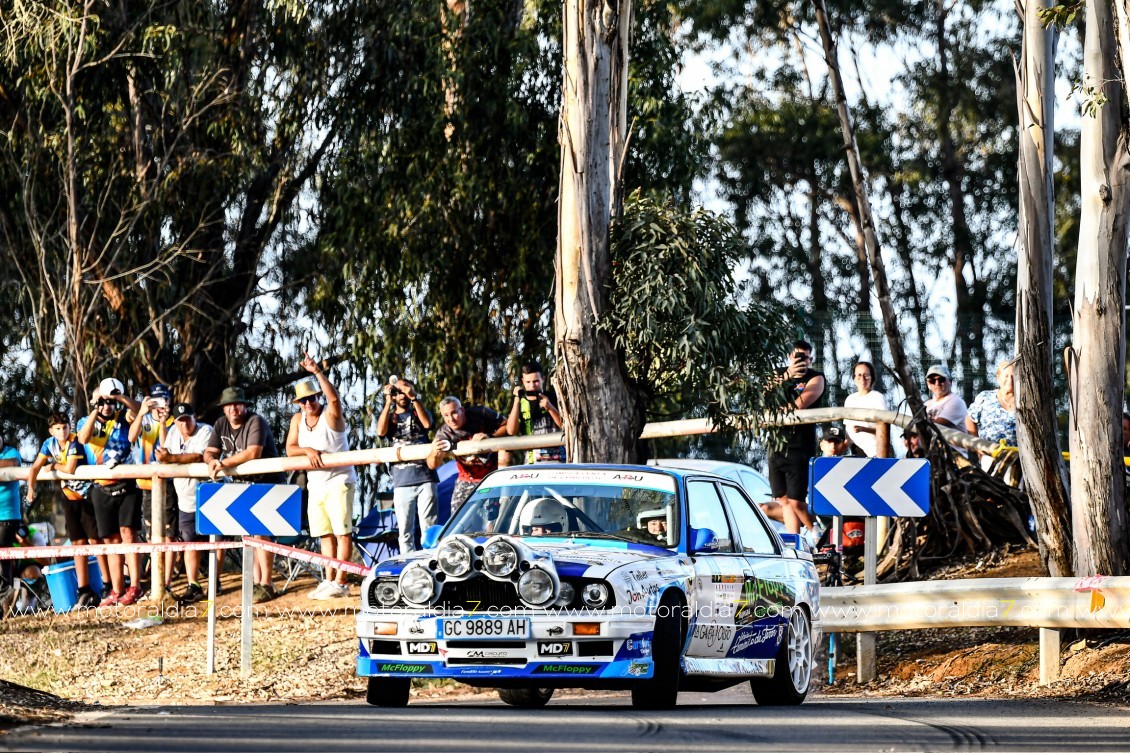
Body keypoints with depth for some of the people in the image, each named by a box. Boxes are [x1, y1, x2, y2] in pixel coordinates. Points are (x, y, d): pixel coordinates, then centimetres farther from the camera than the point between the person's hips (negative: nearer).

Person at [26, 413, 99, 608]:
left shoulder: (75, 442, -18)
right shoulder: (49, 444, -1)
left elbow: (70, 469, -26)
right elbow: (35, 468, -3)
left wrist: (53, 465, -7)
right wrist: (31, 488, -17)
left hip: (87, 494, -6)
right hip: (70, 496, 6)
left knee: (95, 540, -9)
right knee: (78, 543, 4)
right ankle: (84, 590, 6)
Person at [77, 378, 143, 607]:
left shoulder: (123, 418, 4)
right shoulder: (86, 422, 6)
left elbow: (137, 410, -16)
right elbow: (83, 438, -15)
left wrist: (120, 397, -27)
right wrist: (96, 410, -20)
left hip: (126, 486, -3)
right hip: (102, 491, 3)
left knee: (128, 533, -13)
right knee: (111, 540, 6)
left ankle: (135, 587, -14)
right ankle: (117, 591, 9)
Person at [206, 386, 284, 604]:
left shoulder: (255, 422, -17)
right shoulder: (221, 425, 6)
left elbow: (253, 453, -29)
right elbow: (209, 452, 3)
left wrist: (225, 463, -28)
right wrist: (212, 461, -22)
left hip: (265, 483, -8)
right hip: (241, 484, 8)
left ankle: (266, 584, -13)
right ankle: (256, 581, 13)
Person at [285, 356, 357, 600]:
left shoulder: (330, 414, -10)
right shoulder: (298, 420, 7)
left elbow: (334, 398, -32)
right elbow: (290, 449, 0)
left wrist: (317, 372, -37)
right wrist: (308, 450, -20)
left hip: (338, 481, -6)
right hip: (316, 484, 6)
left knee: (342, 532, -9)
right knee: (325, 534, 9)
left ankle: (340, 583, -10)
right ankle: (329, 581, 13)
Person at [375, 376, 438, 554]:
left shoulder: (419, 413, 17)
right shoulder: (389, 417, 17)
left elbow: (427, 423, -6)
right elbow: (381, 431, -5)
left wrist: (414, 398, -8)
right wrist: (388, 402, -5)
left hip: (425, 478, -1)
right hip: (402, 482, 1)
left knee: (429, 527, -6)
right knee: (405, 530, -1)